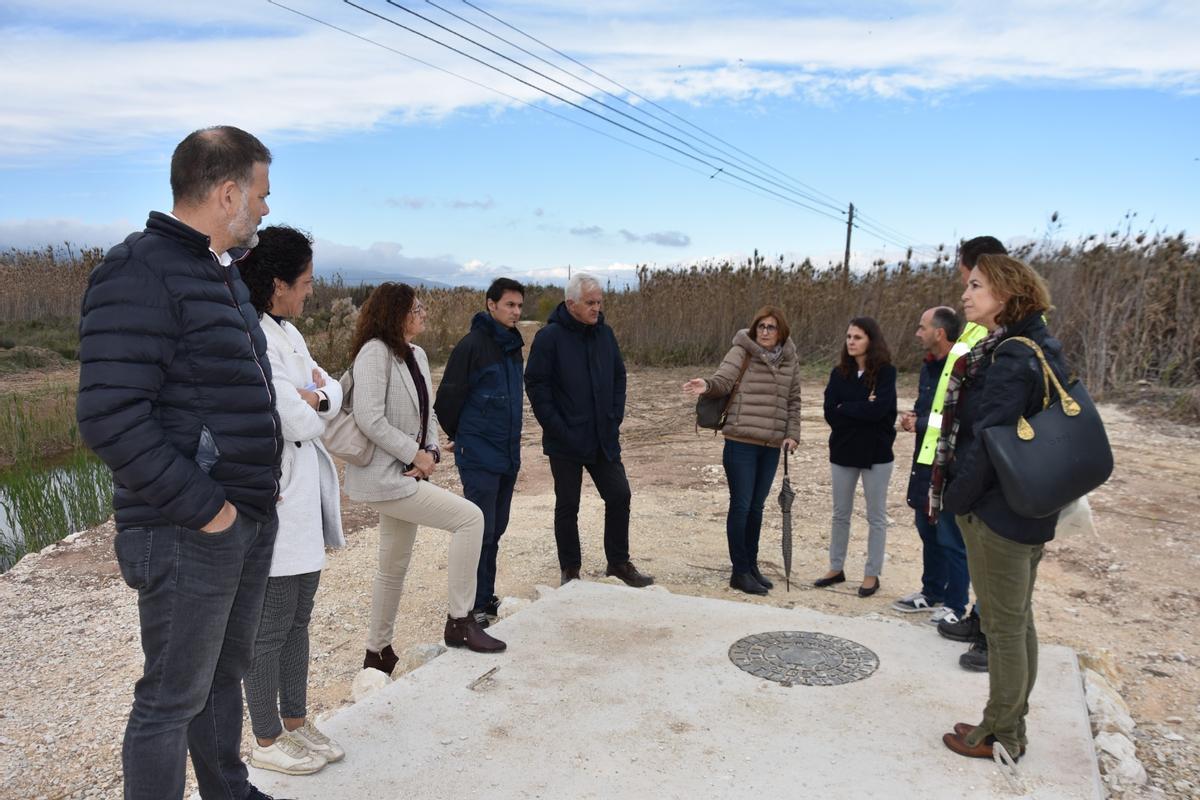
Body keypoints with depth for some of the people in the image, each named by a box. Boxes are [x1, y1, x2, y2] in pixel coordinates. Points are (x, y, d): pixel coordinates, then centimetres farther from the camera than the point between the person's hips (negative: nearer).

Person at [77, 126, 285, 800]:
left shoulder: (223, 272, 14)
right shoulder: (140, 271, -15)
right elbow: (110, 417, -22)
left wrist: (264, 481, 13)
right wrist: (202, 506, -19)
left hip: (251, 518, 9)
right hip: (188, 532, -9)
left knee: (225, 673, 22)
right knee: (173, 697, 5)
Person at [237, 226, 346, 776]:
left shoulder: (287, 334, 11)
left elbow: (333, 392, 10)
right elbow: (298, 422, -23)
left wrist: (315, 396, -11)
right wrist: (313, 404, -2)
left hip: (307, 495, 9)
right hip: (275, 499, -9)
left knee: (298, 618, 18)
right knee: (271, 626, 5)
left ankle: (296, 722, 32)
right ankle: (266, 741, 22)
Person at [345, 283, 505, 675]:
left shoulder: (416, 355, 10)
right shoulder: (375, 352, -15)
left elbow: (427, 412, 14)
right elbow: (369, 418, -22)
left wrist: (430, 453, -3)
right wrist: (414, 454, -16)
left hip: (405, 474, 9)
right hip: (384, 475, -9)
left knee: (394, 568, 17)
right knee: (470, 517, -15)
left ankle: (378, 653, 33)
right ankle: (460, 622, -5)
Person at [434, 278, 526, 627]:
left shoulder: (513, 346, 11)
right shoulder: (472, 345, -13)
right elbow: (447, 398, -10)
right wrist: (461, 437, 4)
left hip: (508, 454, 8)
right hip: (479, 456, -7)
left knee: (495, 529, 15)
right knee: (480, 531, -5)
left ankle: (487, 598, 27)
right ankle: (473, 608, 6)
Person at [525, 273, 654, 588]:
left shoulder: (605, 333, 4)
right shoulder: (550, 336, -12)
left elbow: (619, 377, 13)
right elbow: (536, 385, -13)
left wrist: (615, 417, 2)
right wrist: (558, 429, -16)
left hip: (604, 438, 5)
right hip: (565, 441, -5)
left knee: (619, 495, 7)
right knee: (567, 506, 7)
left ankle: (618, 562, 24)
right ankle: (570, 570, 22)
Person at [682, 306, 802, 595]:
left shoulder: (790, 360, 9)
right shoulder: (742, 352, -5)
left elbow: (793, 401, 14)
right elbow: (724, 379, -18)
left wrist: (792, 433, 4)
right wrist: (708, 385, -39)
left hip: (771, 446, 5)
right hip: (741, 442, -5)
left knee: (756, 507, 15)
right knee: (741, 505, -2)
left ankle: (751, 566, 27)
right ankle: (740, 572, 8)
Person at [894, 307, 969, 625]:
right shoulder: (929, 367, 12)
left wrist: (921, 425, -15)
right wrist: (911, 419, 2)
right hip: (925, 463, 9)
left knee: (951, 539, 2)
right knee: (928, 532, 18)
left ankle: (955, 605, 16)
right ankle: (932, 592, 33)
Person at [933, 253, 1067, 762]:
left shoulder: (1010, 359, -22)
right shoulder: (1041, 348, 8)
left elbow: (987, 441, -24)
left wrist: (954, 499, -11)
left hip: (998, 510, -10)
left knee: (1003, 626, 4)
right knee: (1019, 621, 17)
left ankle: (999, 737, 19)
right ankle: (1010, 726, 31)